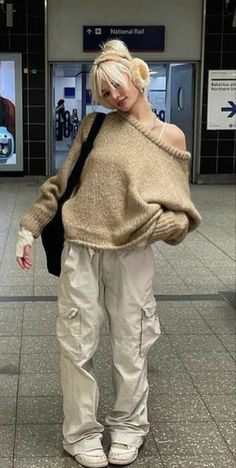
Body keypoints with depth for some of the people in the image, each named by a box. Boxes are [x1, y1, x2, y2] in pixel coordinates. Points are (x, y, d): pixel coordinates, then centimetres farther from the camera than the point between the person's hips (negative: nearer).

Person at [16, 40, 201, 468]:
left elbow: (179, 207, 3)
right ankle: (80, 432, 24)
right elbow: (61, 182, 9)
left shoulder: (170, 138, 0)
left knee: (130, 344, 10)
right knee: (77, 344, 6)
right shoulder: (95, 126, 3)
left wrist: (170, 222, -19)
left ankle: (128, 426, 32)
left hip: (132, 254, -1)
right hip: (80, 249, 1)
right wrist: (29, 228, 6)